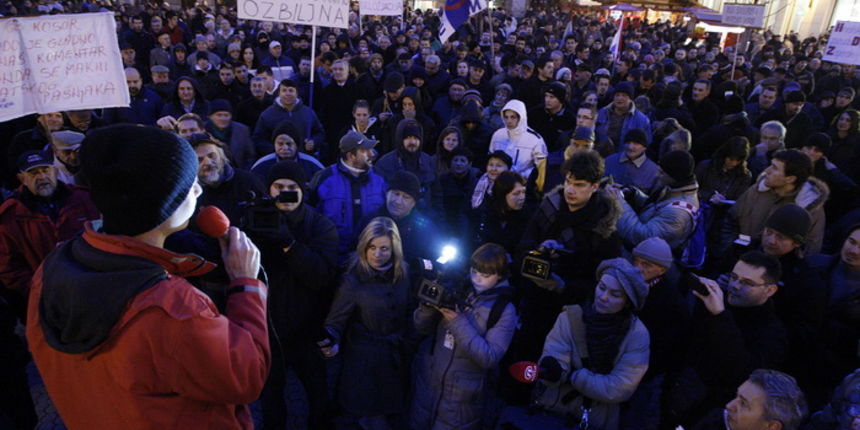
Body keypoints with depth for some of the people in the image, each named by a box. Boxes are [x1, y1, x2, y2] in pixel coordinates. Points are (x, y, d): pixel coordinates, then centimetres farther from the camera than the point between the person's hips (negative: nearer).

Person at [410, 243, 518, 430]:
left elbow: (489, 358, -20)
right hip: (427, 384, 4)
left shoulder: (504, 310, -12)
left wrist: (459, 322, -25)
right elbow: (421, 327, -1)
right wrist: (429, 305, -22)